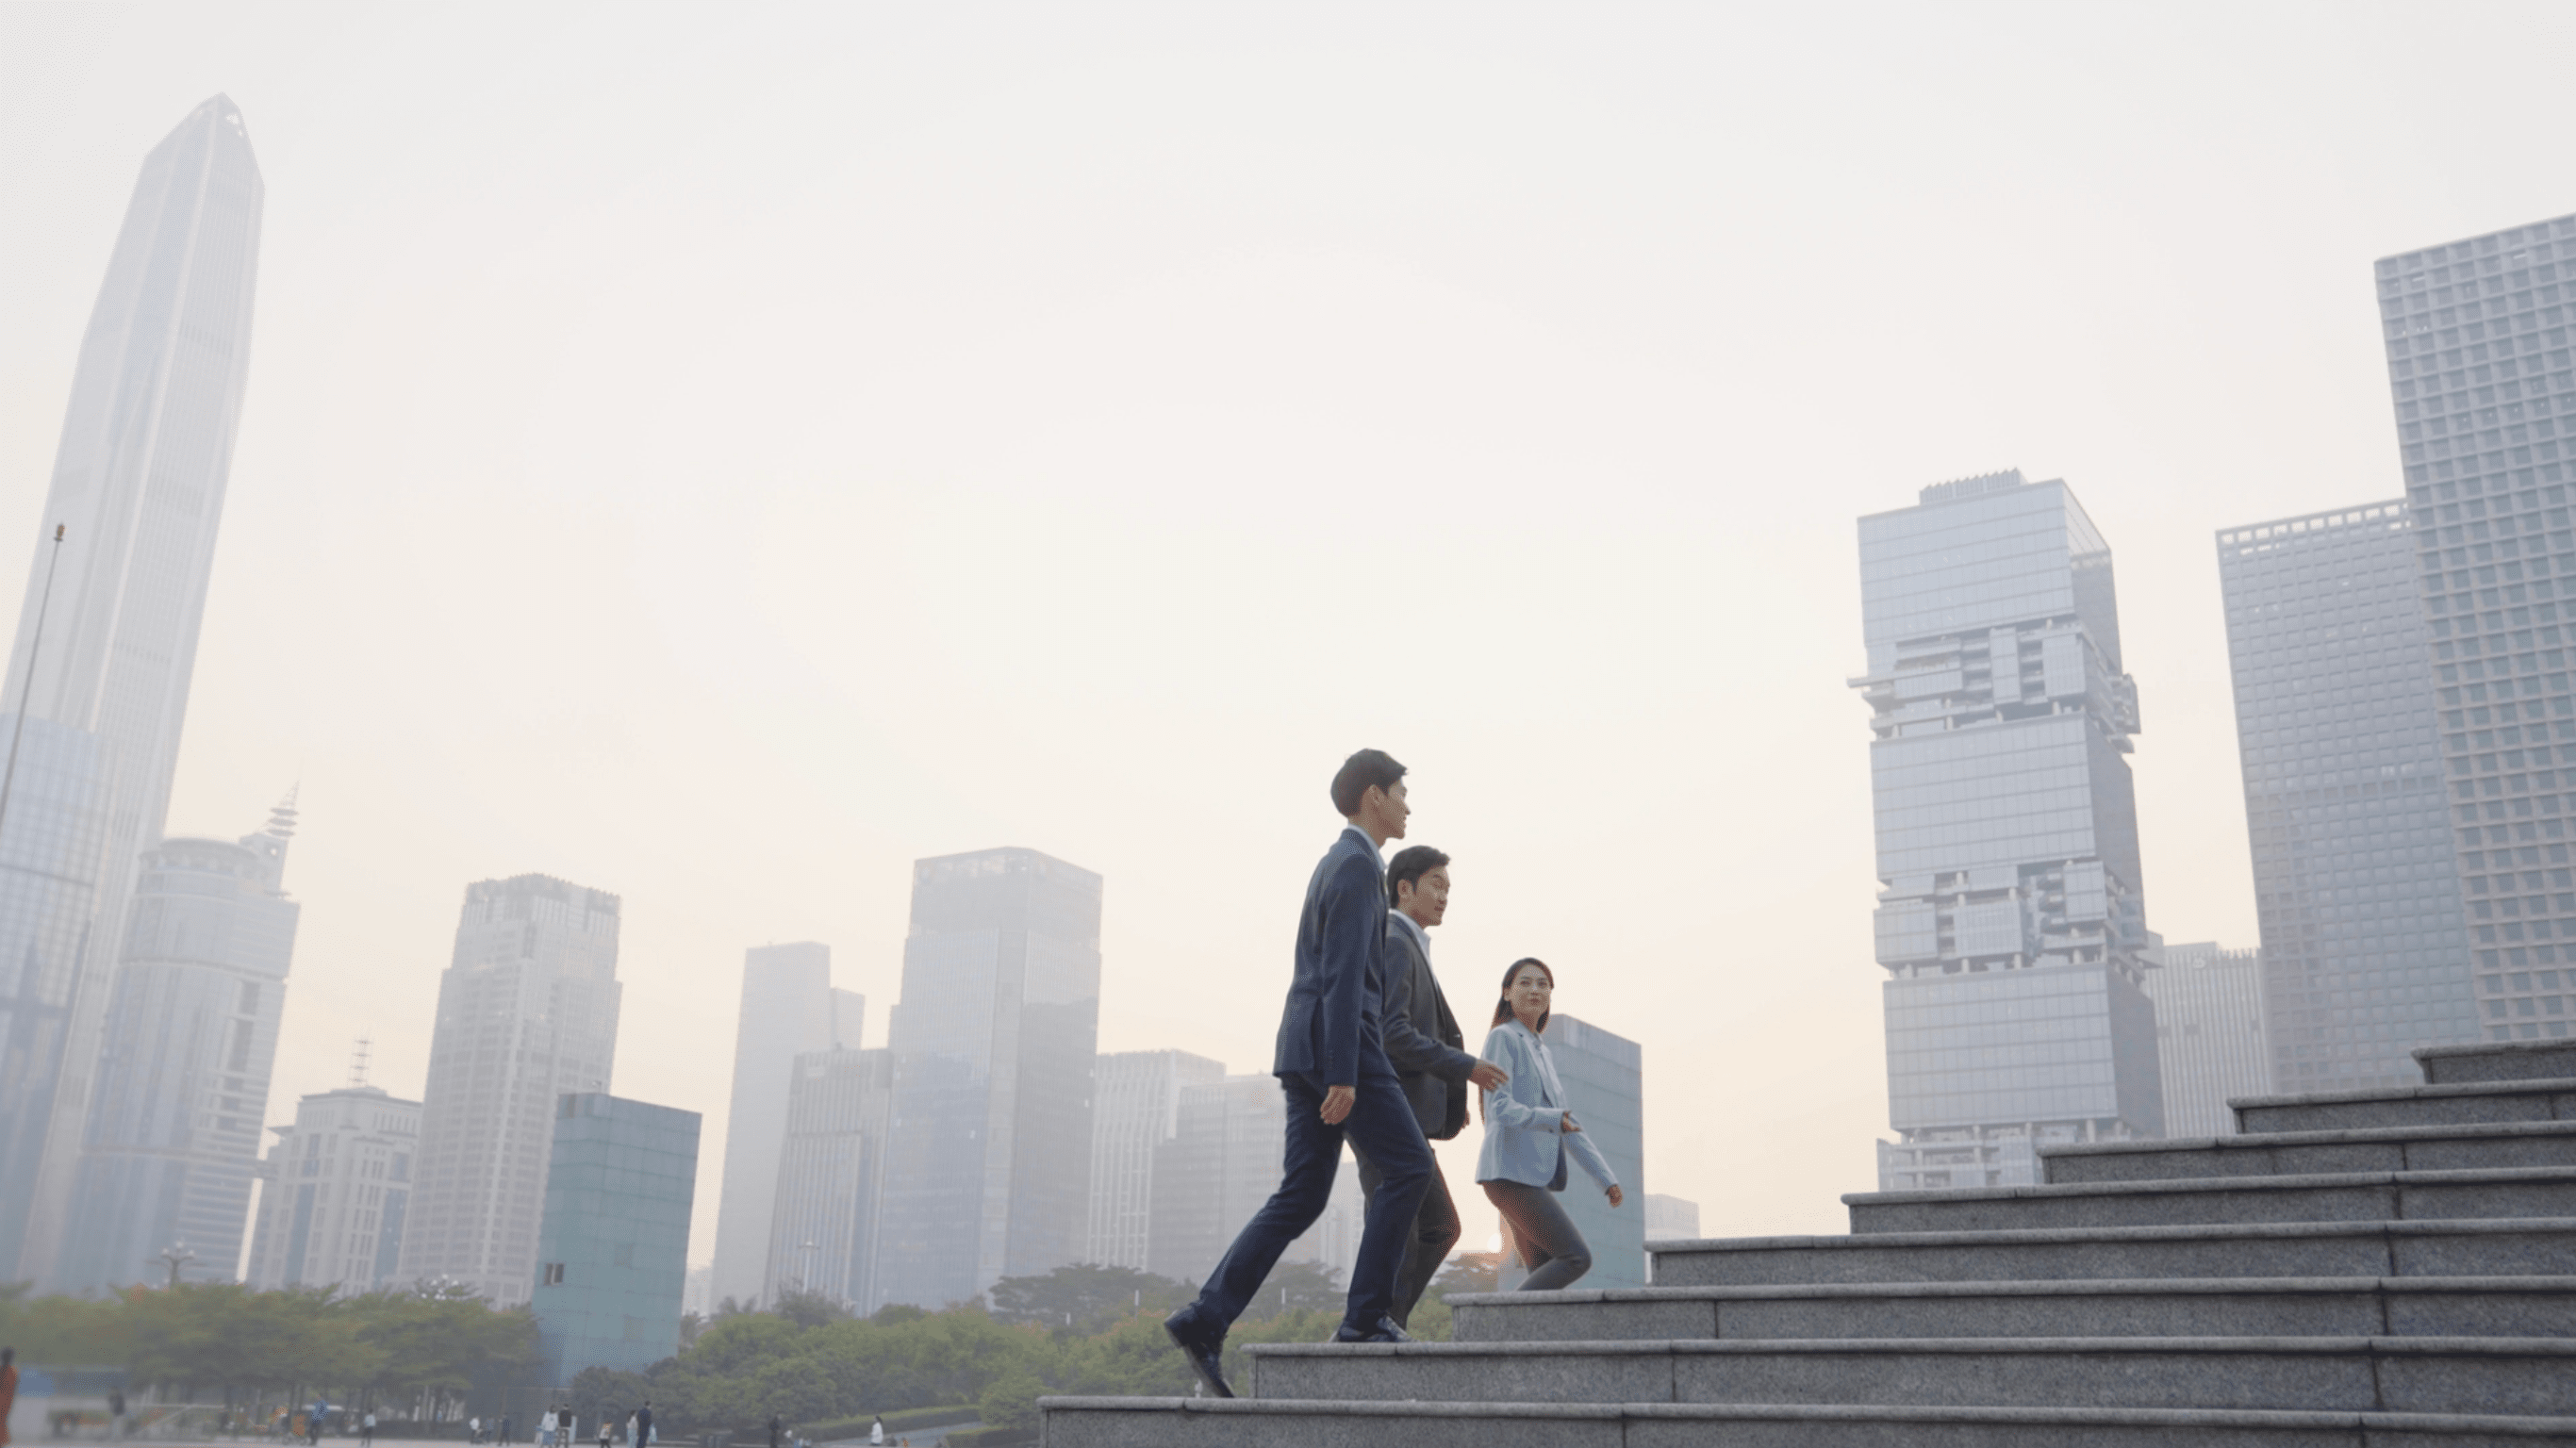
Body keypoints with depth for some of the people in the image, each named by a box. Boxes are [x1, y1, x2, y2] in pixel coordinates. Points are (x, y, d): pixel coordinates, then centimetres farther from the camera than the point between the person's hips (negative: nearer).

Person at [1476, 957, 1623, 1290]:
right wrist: (1550, 1119, -31)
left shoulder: (1544, 1055, 24)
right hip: (1510, 1172, -9)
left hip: (1535, 1177, 9)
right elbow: (1500, 1107, -15)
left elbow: (1569, 1126, 23)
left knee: (1544, 1274, 2)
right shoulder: (1502, 1038, -3)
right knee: (1576, 1257, -14)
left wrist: (1606, 1177, 17)